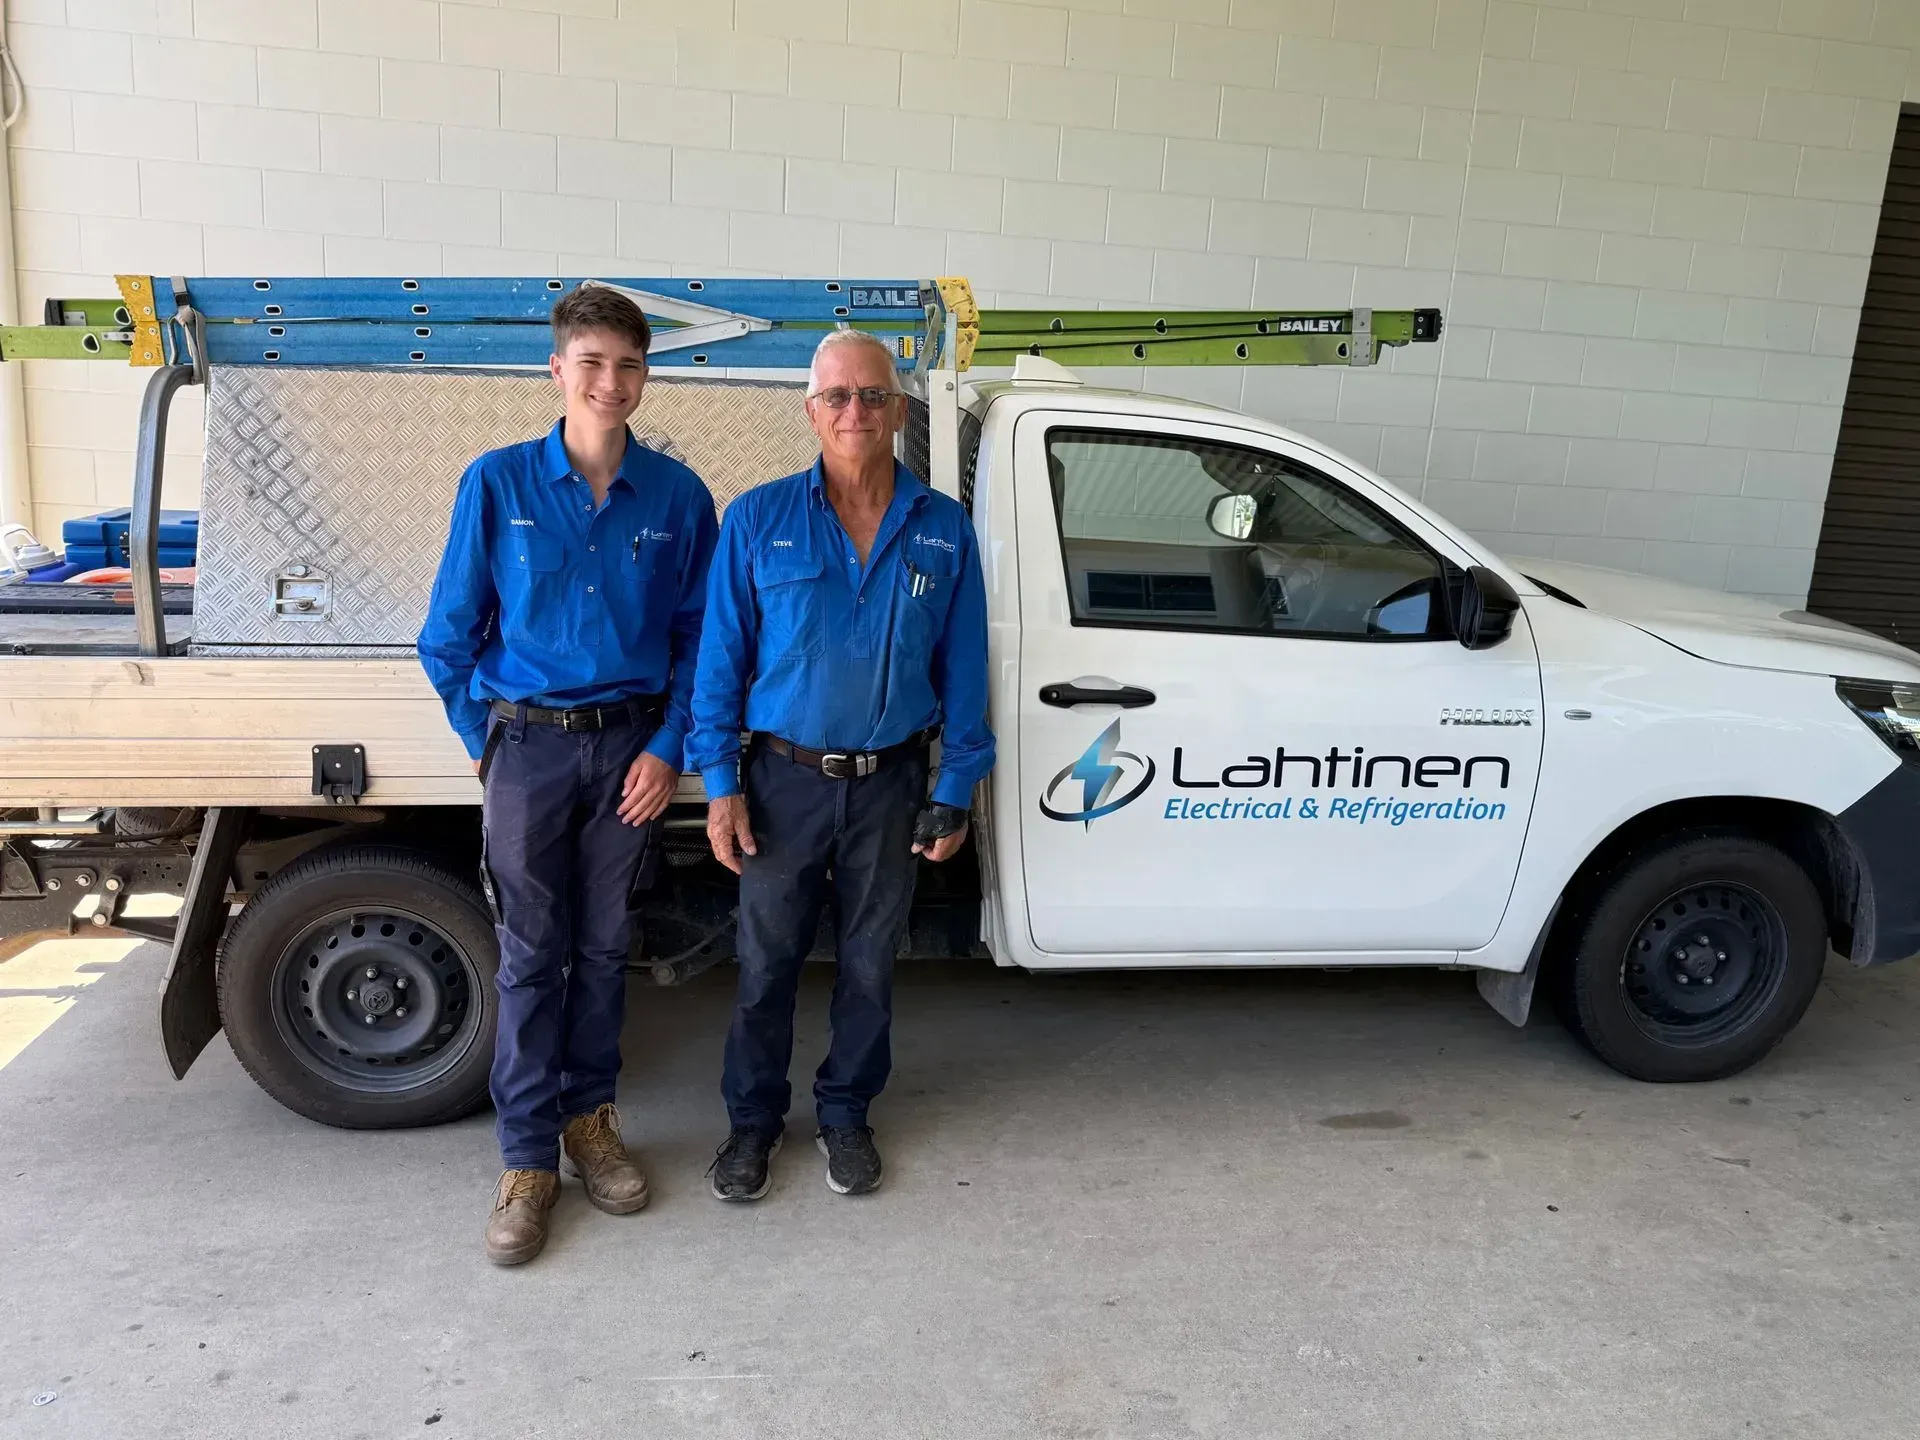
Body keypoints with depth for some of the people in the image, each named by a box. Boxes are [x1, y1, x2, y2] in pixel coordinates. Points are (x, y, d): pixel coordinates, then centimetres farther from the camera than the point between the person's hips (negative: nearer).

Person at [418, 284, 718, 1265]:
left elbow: (697, 636, 2)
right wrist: (485, 737, 3)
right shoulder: (497, 483, -4)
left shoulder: (677, 496, -1)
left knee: (604, 947, 13)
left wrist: (668, 746, -5)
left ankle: (590, 1118, 31)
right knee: (531, 955, 5)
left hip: (630, 747, 1)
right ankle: (528, 1160, 18)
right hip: (528, 744, -1)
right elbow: (449, 633, 3)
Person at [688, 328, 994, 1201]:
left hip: (890, 785, 1)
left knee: (869, 964, 15)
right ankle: (754, 1120, 32)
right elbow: (720, 658, -3)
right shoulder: (758, 521, -4)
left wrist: (954, 793, -1)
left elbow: (963, 671, 1)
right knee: (766, 963, 11)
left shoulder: (944, 530, -1)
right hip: (785, 779, -1)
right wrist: (721, 784, -7)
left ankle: (846, 1113, 36)